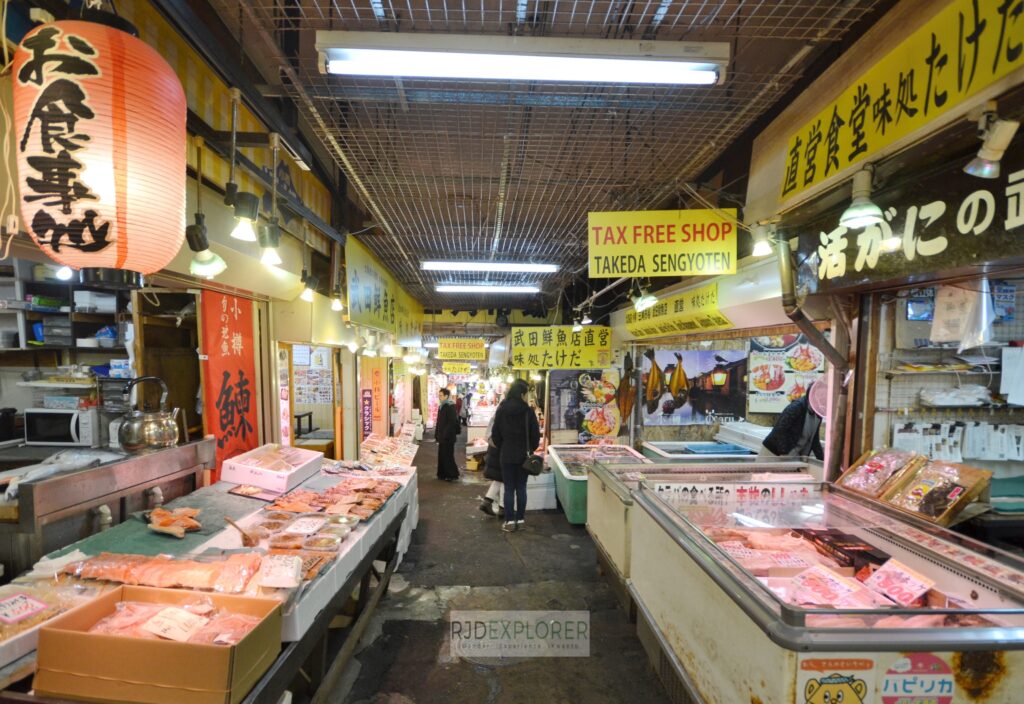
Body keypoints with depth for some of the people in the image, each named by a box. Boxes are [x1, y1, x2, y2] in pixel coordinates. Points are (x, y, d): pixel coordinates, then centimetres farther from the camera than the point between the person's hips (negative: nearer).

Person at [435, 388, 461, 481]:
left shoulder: (451, 407, -15)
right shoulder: (441, 406, 12)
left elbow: (452, 422, -21)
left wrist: (445, 434, -21)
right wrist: (437, 434, 13)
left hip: (448, 437, -8)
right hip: (442, 436, 9)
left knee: (448, 456, -2)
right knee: (441, 455, 12)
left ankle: (452, 475, 8)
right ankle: (443, 474, 22)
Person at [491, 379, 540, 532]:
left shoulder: (501, 409, -4)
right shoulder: (528, 410, -9)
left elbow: (496, 433, 1)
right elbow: (535, 433, -5)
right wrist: (532, 448, 11)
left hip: (506, 454, 1)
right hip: (523, 454, 0)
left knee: (509, 489, 6)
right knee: (521, 488, 10)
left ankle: (510, 521, 8)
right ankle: (520, 519, 16)